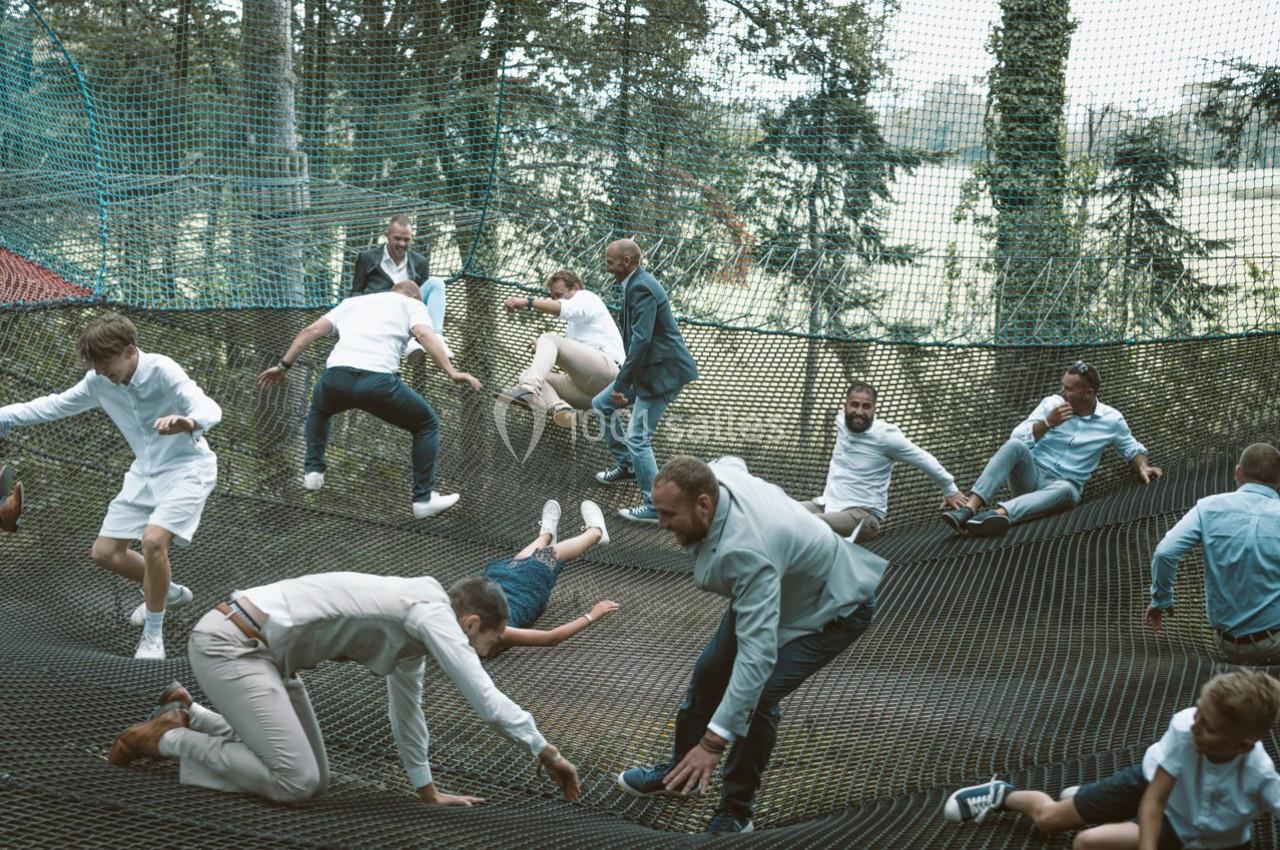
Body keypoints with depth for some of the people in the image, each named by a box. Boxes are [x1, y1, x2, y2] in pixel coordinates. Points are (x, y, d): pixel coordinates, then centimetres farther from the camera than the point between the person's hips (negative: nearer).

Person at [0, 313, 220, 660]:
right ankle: (168, 592, 32)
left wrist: (188, 422, -61)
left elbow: (210, 409, -38)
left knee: (153, 540, -29)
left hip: (186, 468, -7)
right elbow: (57, 404, 9)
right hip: (145, 472, 7)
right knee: (105, 552, 6)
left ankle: (153, 634, -9)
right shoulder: (99, 382, -7)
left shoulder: (162, 371, -26)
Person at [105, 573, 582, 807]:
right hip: (228, 644, -10)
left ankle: (187, 715, 21)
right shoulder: (433, 613, -15)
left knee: (314, 778, 11)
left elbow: (406, 710, 25)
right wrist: (548, 754, -11)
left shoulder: (415, 623, 15)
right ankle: (165, 739, 0)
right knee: (294, 782, -16)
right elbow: (487, 700, -20)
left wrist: (429, 790, 27)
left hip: (260, 652, 10)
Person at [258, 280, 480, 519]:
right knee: (427, 425, 18)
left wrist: (284, 365, 29)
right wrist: (451, 372, -8)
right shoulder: (411, 304, 22)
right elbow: (425, 334, 1)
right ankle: (423, 499, 12)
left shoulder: (351, 302, 33)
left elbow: (310, 331, 24)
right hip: (379, 379, -4)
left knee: (319, 411, 40)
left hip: (336, 375, 4)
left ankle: (313, 471, 32)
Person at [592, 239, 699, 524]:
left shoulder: (642, 288, -21)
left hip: (663, 372, -11)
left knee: (637, 438, -10)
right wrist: (623, 378, 18)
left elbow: (641, 340, -27)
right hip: (649, 367, 11)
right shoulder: (638, 283, 12)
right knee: (602, 404, 21)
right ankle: (626, 465, 31)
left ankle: (655, 507, -5)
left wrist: (622, 383, -23)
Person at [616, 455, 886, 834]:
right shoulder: (716, 475, -22)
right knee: (709, 673, 12)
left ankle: (736, 811, -3)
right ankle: (681, 771, 35)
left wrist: (715, 741, -50)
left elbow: (757, 654, -49)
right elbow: (734, 462, 6)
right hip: (779, 587, 9)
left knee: (756, 698, -23)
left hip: (832, 608, -9)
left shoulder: (748, 553, -45)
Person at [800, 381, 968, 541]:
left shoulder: (885, 435, -13)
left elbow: (926, 461, -2)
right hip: (827, 504, 7)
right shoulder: (841, 420, 3)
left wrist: (950, 490, 9)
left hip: (863, 514, -7)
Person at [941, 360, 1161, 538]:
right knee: (1015, 445, -33)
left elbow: (1132, 448, 18)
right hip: (1032, 475, 1)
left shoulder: (1111, 419, 3)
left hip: (1063, 484, -1)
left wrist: (1142, 467, -2)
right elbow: (1017, 438, -4)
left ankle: (999, 513, -63)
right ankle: (969, 509, -46)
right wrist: (1047, 423, -17)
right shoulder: (1051, 404, 3)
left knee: (1066, 491, -40)